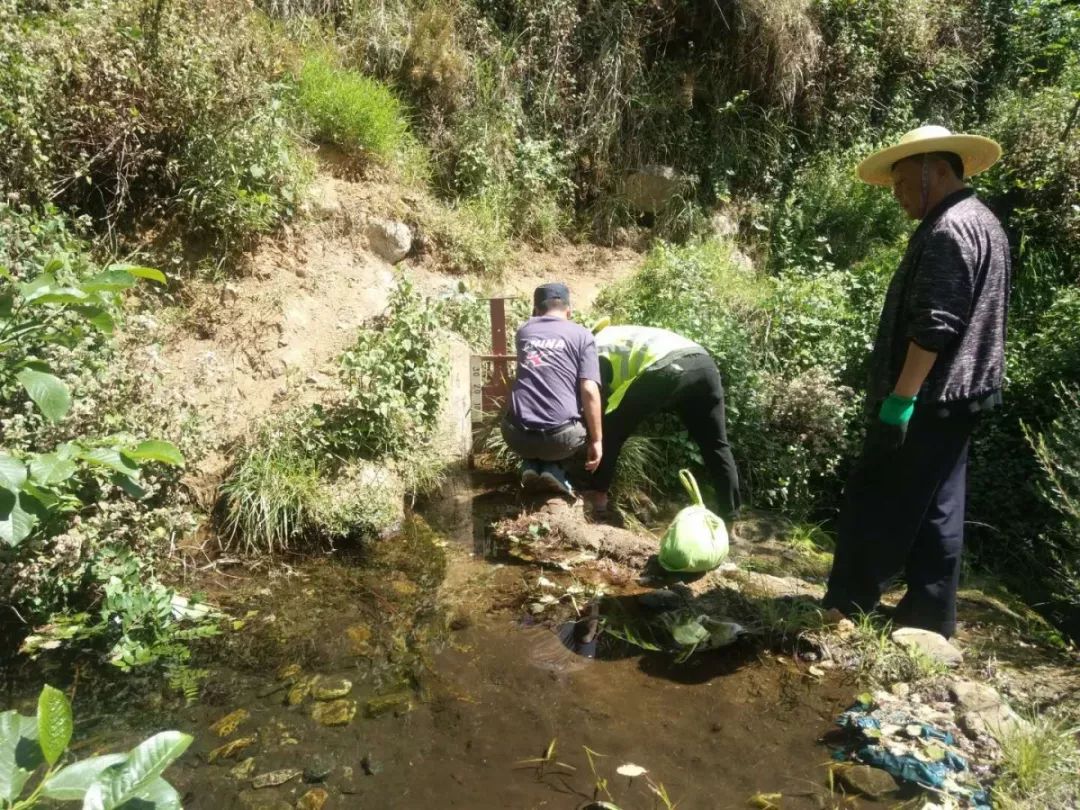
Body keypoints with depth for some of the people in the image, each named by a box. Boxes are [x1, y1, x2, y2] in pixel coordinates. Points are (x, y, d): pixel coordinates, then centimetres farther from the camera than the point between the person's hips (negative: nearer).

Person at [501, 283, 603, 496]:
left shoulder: (523, 331, 16)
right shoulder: (582, 335, 7)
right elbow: (589, 392, -3)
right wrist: (596, 440, 2)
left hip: (517, 435, 3)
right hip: (561, 436, -3)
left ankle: (530, 467, 11)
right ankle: (553, 470, 8)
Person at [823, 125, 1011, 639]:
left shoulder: (947, 230, -15)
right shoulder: (983, 224, 18)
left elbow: (933, 327, -23)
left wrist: (900, 398, -23)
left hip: (927, 398, -10)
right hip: (957, 396, 10)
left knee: (876, 504, -2)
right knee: (935, 508, 13)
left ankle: (846, 610, 8)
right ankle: (929, 615, 22)